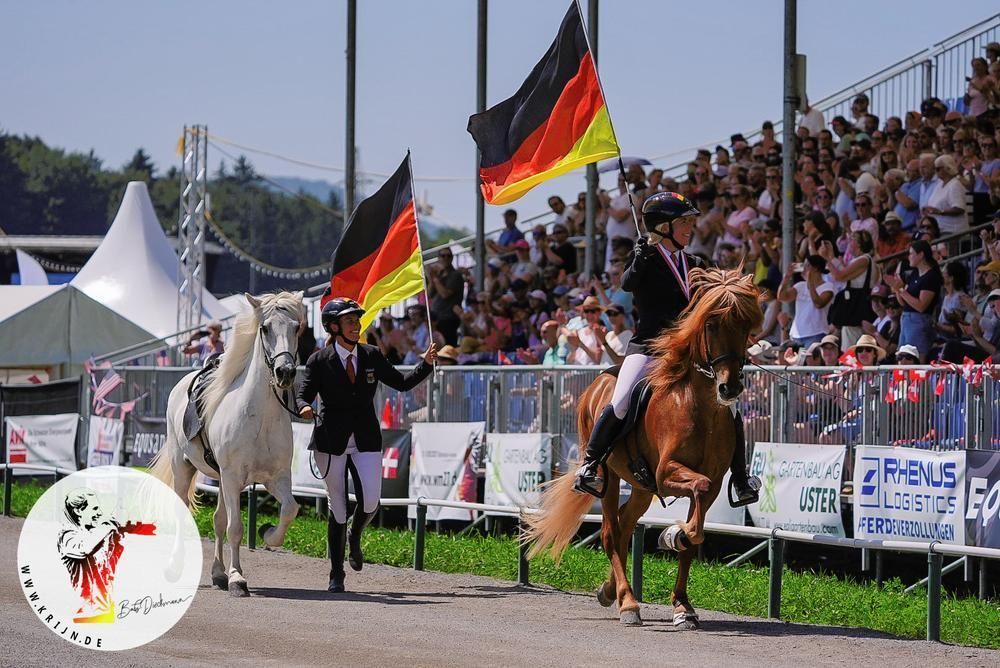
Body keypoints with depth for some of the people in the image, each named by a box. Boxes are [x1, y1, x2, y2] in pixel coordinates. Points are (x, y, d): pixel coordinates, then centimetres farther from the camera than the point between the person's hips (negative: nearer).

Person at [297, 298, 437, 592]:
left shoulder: (372, 356, 5)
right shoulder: (320, 361, -3)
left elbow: (402, 383, 13)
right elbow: (303, 395, -5)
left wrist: (426, 363, 1)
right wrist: (304, 408, -28)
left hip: (367, 441, 2)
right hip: (332, 443, -2)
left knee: (370, 504, -13)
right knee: (338, 509, 4)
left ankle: (355, 537, 24)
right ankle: (336, 574, 17)